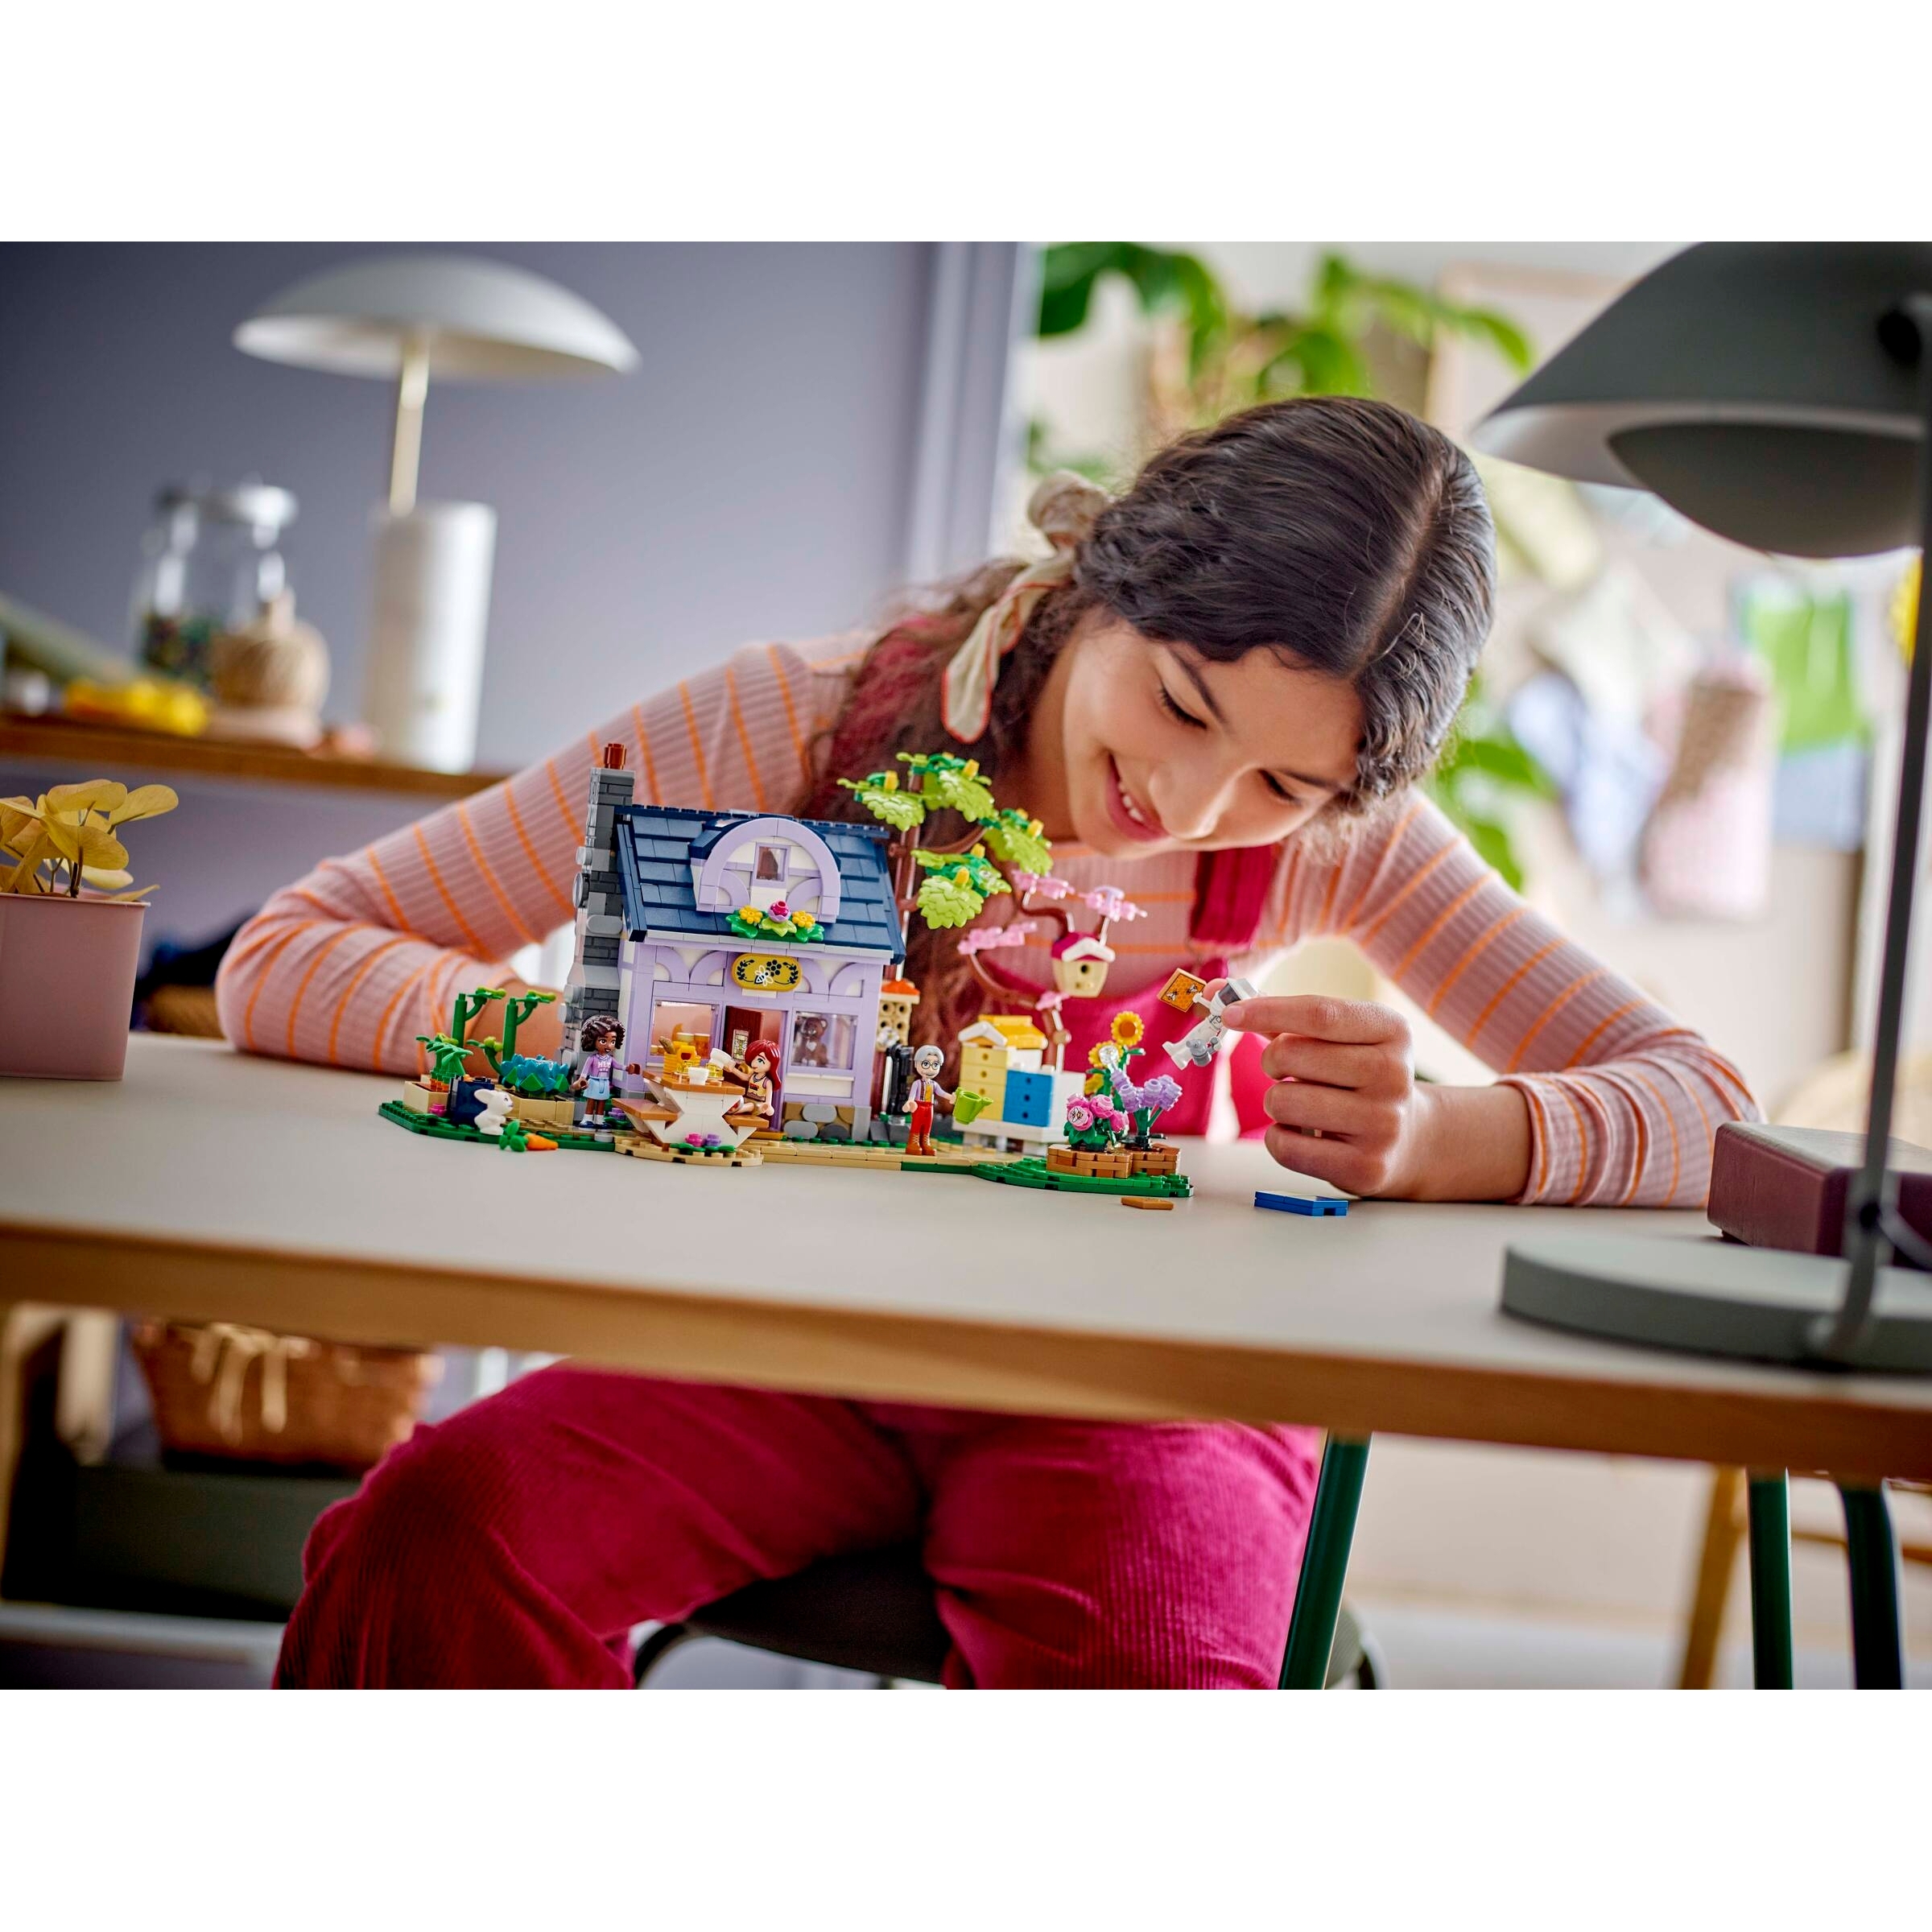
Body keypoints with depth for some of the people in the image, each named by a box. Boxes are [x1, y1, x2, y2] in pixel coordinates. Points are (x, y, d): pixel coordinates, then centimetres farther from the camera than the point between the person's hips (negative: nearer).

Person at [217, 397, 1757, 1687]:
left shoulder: (1331, 842, -9)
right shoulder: (795, 726, -15)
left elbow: (1703, 1104, -10)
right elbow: (287, 962, -14)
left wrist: (1429, 1142, -32)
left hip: (1135, 1392, 1)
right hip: (794, 1350, 0)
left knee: (1148, 1680, -33)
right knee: (432, 1540, -29)